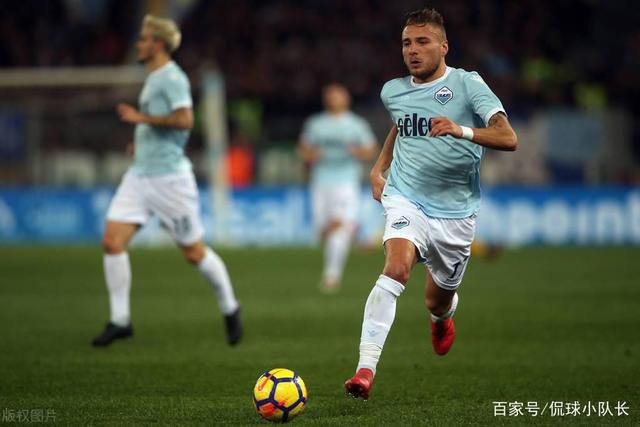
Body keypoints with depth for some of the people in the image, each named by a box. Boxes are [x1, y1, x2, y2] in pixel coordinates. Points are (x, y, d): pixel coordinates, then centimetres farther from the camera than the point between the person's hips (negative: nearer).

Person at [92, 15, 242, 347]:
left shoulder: (172, 77, -12)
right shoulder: (153, 79, 16)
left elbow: (184, 120, -26)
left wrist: (141, 118, -21)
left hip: (169, 176, -9)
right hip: (140, 175, 9)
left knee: (194, 252, 2)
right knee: (112, 242, -5)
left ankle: (230, 310, 21)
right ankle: (119, 321, 1)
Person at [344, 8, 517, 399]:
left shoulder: (467, 84, -9)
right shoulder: (393, 91, 5)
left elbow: (508, 138, -21)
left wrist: (461, 130, -36)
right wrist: (380, 166, 21)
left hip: (455, 210, -1)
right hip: (406, 199, 1)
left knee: (438, 301, 14)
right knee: (396, 268, -29)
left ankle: (443, 316, 56)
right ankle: (366, 370, -35)